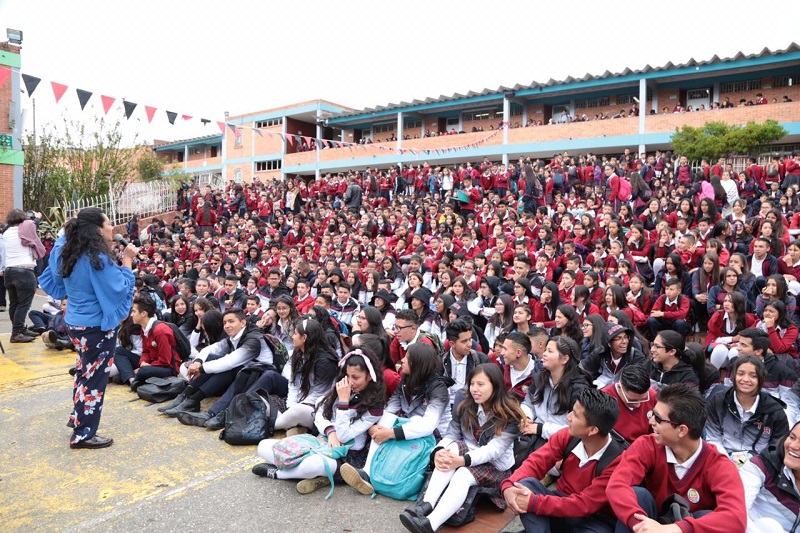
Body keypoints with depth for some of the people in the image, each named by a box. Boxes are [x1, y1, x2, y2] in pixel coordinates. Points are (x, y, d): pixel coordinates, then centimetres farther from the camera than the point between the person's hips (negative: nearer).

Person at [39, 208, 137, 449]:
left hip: (75, 322, 9)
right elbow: (119, 289, -22)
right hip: (97, 327, -9)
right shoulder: (98, 258, -24)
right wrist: (127, 261, -17)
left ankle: (79, 417, 41)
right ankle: (83, 434, 11)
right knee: (94, 378, 2)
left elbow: (54, 284, 16)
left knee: (85, 372, 26)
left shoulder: (67, 252, 2)